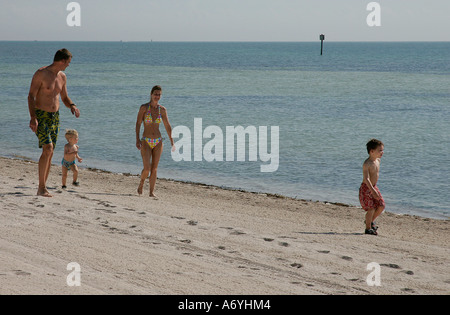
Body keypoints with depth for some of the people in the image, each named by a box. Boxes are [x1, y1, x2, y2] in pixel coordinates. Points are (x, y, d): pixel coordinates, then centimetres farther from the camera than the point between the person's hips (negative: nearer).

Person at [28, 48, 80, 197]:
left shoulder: (62, 77, 9)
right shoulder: (41, 74, -13)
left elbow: (64, 98, 19)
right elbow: (31, 96, -15)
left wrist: (72, 106, -4)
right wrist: (33, 117, -25)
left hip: (55, 117, 7)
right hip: (41, 116, -7)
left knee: (50, 153, 6)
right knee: (48, 148, -20)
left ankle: (42, 188, 13)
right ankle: (42, 188, -17)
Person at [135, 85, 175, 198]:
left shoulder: (162, 110, 3)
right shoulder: (144, 107, -6)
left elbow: (168, 126, 10)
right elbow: (138, 123, -7)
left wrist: (172, 142, 8)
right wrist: (137, 139, -16)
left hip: (158, 142, 3)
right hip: (146, 142, -3)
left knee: (154, 169, 3)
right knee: (147, 169, -10)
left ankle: (152, 191, 10)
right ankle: (141, 183, 20)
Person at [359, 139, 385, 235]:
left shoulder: (377, 160, 5)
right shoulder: (367, 164, -22)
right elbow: (366, 178, -29)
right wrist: (373, 191, -37)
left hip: (373, 187, 8)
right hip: (366, 188, -8)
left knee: (381, 206, 4)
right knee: (371, 208, -8)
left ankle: (371, 221, 26)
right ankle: (368, 228, 8)